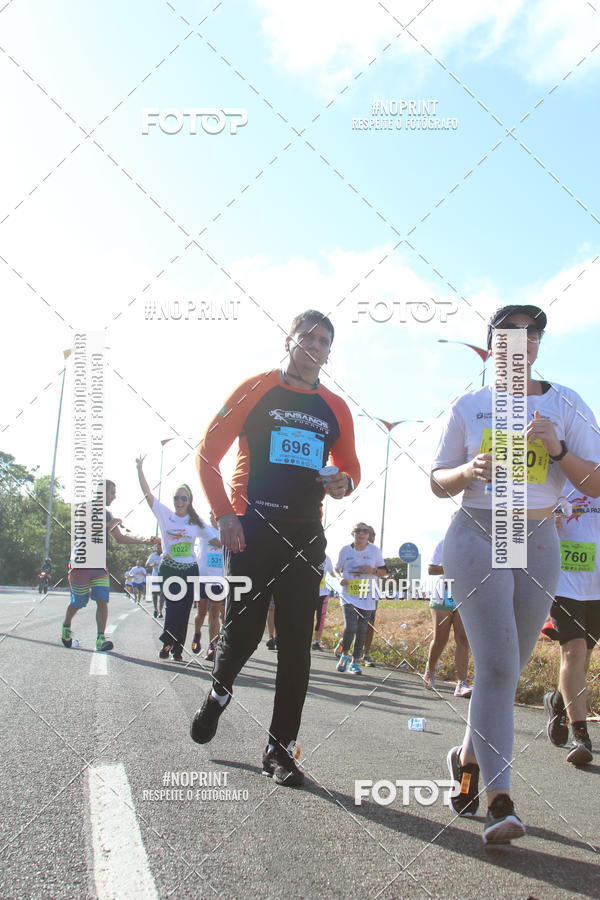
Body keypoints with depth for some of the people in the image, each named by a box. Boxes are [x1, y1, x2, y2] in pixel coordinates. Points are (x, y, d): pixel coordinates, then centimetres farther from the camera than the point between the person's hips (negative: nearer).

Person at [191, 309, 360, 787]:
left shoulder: (335, 408, 14)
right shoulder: (256, 389, 3)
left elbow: (351, 466, 22)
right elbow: (208, 453, 1)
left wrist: (345, 483, -3)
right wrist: (224, 514, -10)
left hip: (305, 534, 4)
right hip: (251, 528, -3)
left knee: (296, 645, 0)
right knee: (243, 630, -5)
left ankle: (280, 749, 10)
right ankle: (219, 693, 30)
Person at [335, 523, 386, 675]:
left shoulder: (374, 550, 3)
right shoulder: (346, 550, 1)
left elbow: (383, 571, 9)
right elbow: (337, 569, 12)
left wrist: (373, 571, -12)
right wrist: (340, 578, -10)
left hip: (367, 597, 2)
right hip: (348, 595, -2)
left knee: (361, 631, 4)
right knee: (350, 627, -17)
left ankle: (355, 662, 18)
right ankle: (345, 654, 11)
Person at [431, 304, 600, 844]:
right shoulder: (469, 407, 8)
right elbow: (439, 482, 11)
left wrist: (556, 449, -16)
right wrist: (470, 471, -10)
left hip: (538, 543, 2)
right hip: (477, 537, -2)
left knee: (507, 666, 8)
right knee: (497, 665, -14)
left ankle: (469, 756, 31)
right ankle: (499, 798, -13)